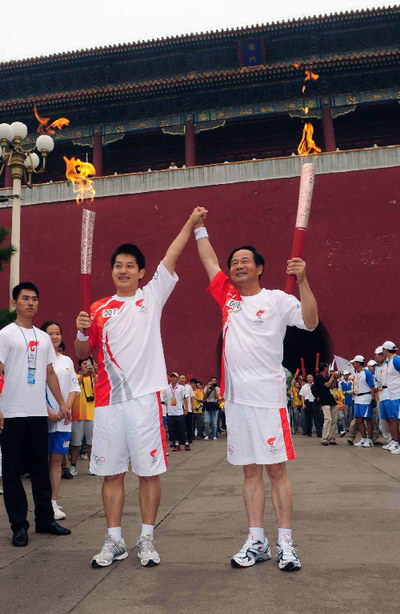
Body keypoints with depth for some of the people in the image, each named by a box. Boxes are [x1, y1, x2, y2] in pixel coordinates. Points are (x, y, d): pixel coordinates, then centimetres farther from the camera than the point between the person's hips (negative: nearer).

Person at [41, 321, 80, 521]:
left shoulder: (67, 360, 13)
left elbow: (74, 387, 12)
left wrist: (67, 408, -3)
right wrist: (48, 411, -15)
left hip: (63, 419, 5)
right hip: (43, 417, -5)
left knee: (57, 460, 8)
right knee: (43, 461, -1)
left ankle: (54, 502, 13)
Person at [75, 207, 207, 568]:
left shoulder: (152, 297, 5)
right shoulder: (99, 309, 11)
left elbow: (172, 257, -1)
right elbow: (82, 355, 12)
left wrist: (192, 222, -5)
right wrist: (81, 332, -8)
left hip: (145, 396, -2)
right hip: (108, 400, 3)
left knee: (149, 471, 5)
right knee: (111, 472, 10)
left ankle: (147, 539, 20)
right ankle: (114, 541, 24)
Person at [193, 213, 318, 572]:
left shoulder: (277, 300, -2)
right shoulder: (228, 296, 12)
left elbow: (311, 322, -15)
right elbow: (209, 261, 21)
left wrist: (302, 280, -24)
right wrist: (199, 226, 24)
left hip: (268, 397, -5)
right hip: (236, 397, 5)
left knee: (276, 469, 2)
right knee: (250, 471, 11)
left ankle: (286, 543, 11)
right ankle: (256, 542, 20)